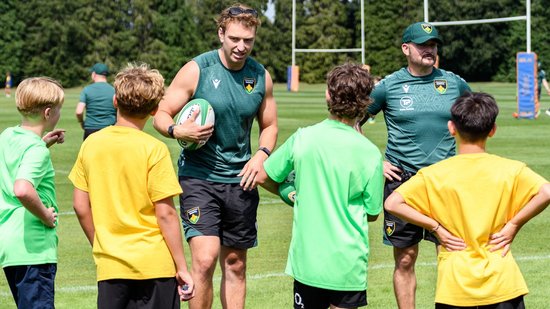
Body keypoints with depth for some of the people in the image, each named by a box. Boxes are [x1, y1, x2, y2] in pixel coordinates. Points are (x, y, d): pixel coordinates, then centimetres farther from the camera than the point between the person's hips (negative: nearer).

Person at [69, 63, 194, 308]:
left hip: (110, 267, 4)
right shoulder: (154, 149, -10)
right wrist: (181, 267, -4)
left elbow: (81, 206, 7)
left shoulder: (91, 144, 2)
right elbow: (165, 213, -10)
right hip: (154, 264, -3)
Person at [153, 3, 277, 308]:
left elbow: (269, 126, 16)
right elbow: (160, 114, -4)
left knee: (235, 265, 10)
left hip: (240, 179, 4)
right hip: (199, 177, -4)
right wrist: (177, 131, -26)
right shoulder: (196, 70, -8)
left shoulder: (261, 76, 4)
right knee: (205, 259, -17)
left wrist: (261, 155, -5)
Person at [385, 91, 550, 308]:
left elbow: (392, 204, -10)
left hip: (455, 284, 0)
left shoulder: (434, 175, -4)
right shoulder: (510, 170, -4)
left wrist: (436, 227, -4)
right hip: (501, 283, 0)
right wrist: (514, 224, -7)